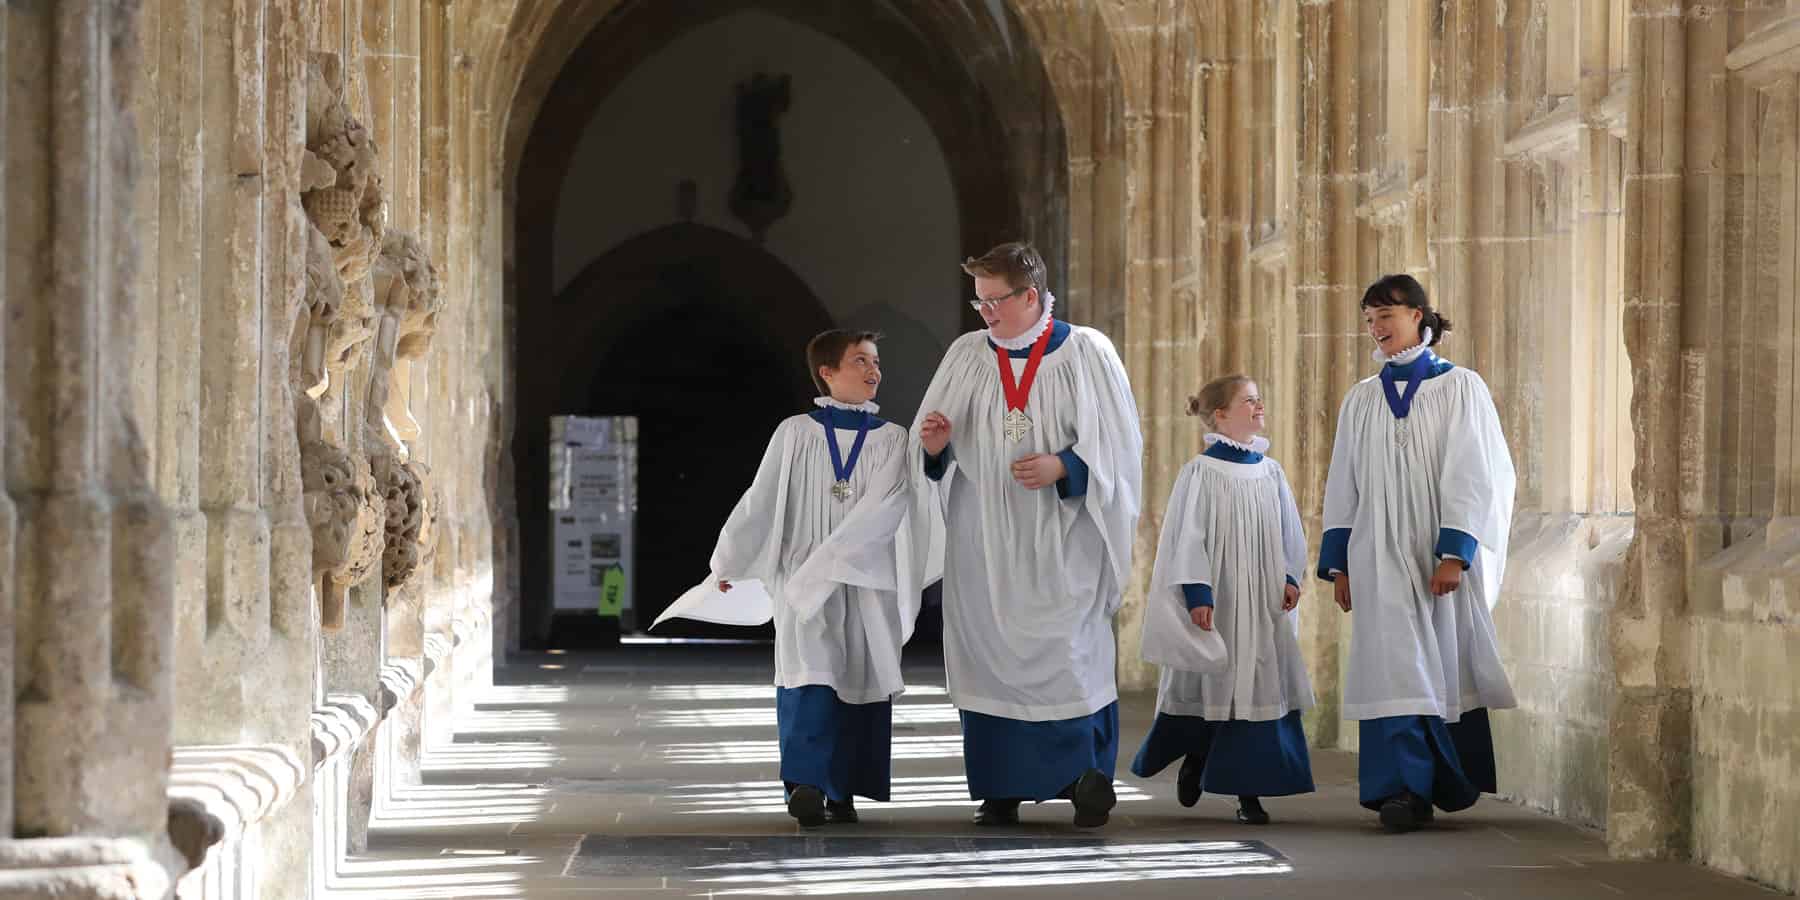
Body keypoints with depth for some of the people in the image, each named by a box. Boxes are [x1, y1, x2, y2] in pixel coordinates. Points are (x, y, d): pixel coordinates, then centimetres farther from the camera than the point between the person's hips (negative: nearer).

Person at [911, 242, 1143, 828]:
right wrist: (935, 445, -13)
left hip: (1060, 542, -3)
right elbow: (935, 457, 10)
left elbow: (1119, 445, -3)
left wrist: (1063, 468, -17)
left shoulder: (1086, 354, -2)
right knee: (987, 653, 1)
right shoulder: (966, 355, 6)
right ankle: (1001, 788, 9)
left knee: (1066, 652, -7)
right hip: (984, 542, 3)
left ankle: (1087, 772, 9)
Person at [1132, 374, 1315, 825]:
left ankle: (1249, 792, 1)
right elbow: (1188, 536, -8)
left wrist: (1290, 578, 2)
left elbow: (1290, 533, 14)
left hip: (1262, 599, 4)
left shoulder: (1271, 472, 8)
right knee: (1211, 686, 3)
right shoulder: (1200, 473, -6)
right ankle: (1195, 759, 31)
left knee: (1259, 691, -1)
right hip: (1217, 598, -4)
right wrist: (1197, 593, -14)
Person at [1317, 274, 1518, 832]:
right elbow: (1343, 486, 13)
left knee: (1446, 670, 5)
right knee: (1394, 669, -10)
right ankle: (1406, 791, -15)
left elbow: (1473, 476, -7)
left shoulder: (1460, 388, 0)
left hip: (1441, 553, -2)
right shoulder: (1362, 400, 11)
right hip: (1381, 557, 2)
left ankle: (1451, 785, 19)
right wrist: (1339, 564, 6)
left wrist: (1455, 553, -16)